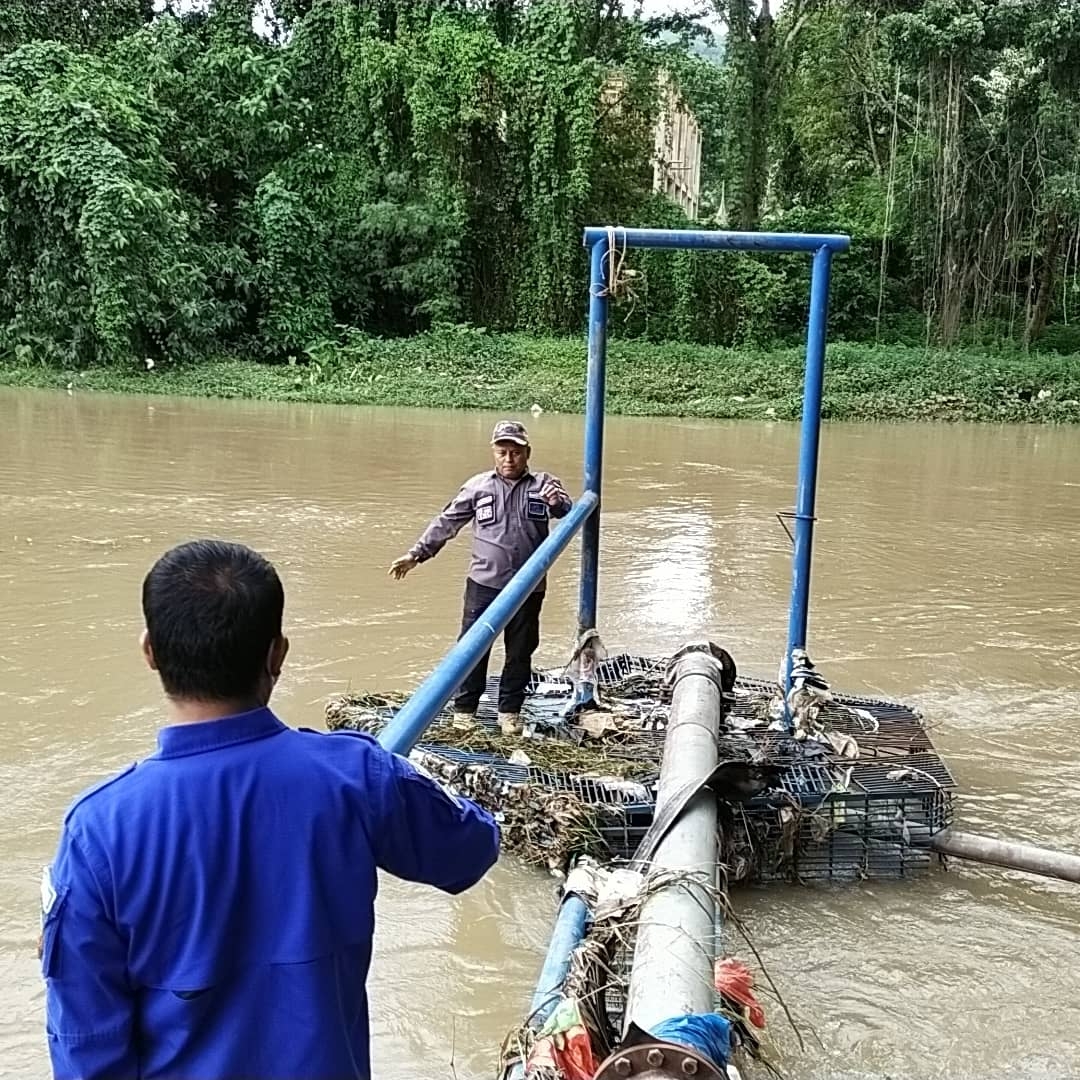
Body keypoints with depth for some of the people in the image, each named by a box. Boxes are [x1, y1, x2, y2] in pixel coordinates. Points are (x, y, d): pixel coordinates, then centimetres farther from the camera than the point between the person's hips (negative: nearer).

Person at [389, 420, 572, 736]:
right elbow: (446, 523, 8)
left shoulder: (544, 485, 2)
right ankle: (464, 709, 15)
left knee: (520, 651, 10)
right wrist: (416, 554, 5)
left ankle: (510, 710, 23)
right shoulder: (478, 486, 3)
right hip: (484, 583, 0)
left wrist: (558, 504, -30)